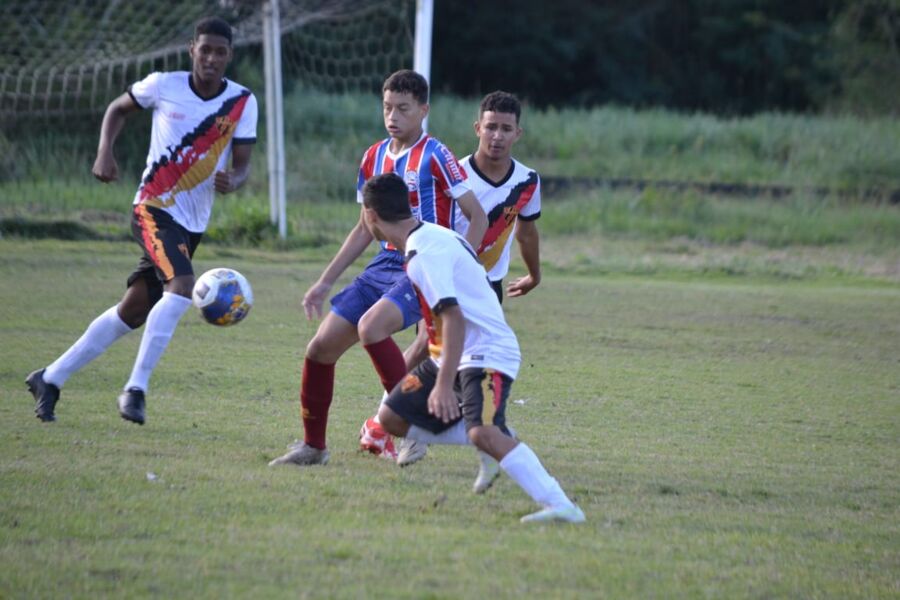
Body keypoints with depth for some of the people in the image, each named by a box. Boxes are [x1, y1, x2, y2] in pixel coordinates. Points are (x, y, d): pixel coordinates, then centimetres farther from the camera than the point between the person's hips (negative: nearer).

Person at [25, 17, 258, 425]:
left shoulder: (242, 103, -2)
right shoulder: (164, 86, -6)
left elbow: (242, 164, -1)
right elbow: (118, 109, 12)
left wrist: (232, 181, -25)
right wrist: (105, 152, -4)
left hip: (193, 223, 4)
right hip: (154, 209, -4)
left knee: (132, 312, 7)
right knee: (182, 286, -28)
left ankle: (50, 379, 20)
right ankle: (136, 389, -21)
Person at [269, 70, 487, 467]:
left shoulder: (434, 156, -8)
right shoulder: (374, 157, 12)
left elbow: (477, 217, -7)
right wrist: (325, 282, 17)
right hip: (384, 265, 7)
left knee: (370, 326, -32)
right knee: (321, 346, -1)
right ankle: (313, 446, 14)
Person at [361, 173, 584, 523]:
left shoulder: (424, 253, -19)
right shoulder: (430, 237, 12)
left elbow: (453, 318, -29)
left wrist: (443, 385, -35)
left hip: (486, 353, -10)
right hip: (452, 355, 10)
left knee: (483, 432, -32)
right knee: (392, 418, 9)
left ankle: (561, 507, -37)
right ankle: (495, 443, 11)